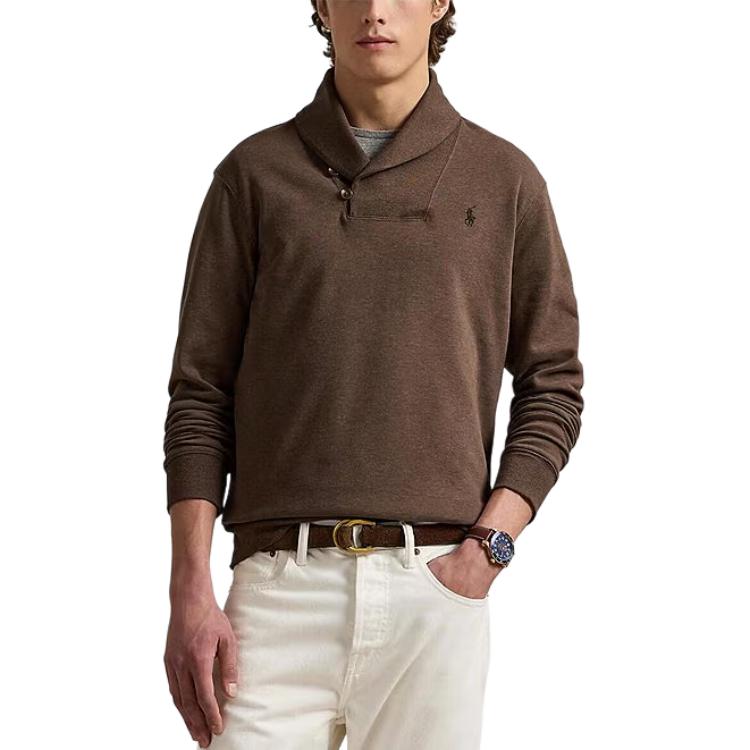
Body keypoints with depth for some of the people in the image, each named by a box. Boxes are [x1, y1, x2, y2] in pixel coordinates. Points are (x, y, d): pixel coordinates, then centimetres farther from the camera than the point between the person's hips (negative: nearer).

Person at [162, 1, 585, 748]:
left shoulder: (505, 179, 9)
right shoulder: (255, 173, 9)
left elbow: (553, 386, 10)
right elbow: (200, 393, 7)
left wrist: (488, 545, -4)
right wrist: (189, 590, -2)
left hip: (437, 583, 0)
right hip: (280, 582, 0)